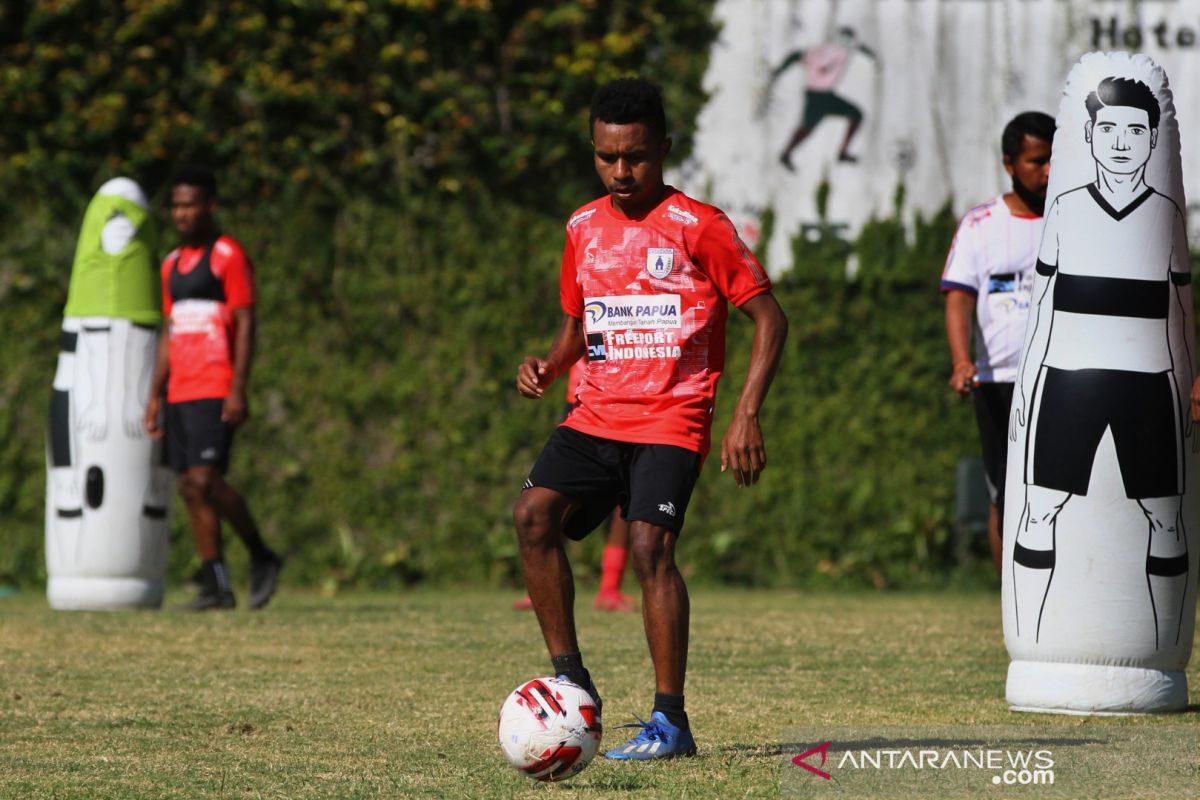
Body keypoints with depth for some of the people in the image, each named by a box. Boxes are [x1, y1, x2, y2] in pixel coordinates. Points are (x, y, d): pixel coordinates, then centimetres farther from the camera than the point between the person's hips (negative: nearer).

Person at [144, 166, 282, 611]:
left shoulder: (229, 256, -6)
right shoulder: (172, 265, 17)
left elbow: (246, 325, -11)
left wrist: (238, 390, -18)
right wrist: (155, 397, 15)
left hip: (215, 393, -8)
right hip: (180, 394, 8)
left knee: (206, 481, -17)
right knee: (190, 489, 2)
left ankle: (261, 557, 0)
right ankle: (217, 587, 5)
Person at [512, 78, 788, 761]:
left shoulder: (699, 228, -5)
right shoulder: (585, 228, 13)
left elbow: (770, 318, -3)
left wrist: (747, 415, -12)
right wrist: (549, 366, 3)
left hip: (671, 422, -5)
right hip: (595, 418, 5)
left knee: (649, 544, -22)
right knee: (534, 513, -17)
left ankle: (671, 720, -14)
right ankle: (571, 680, -7)